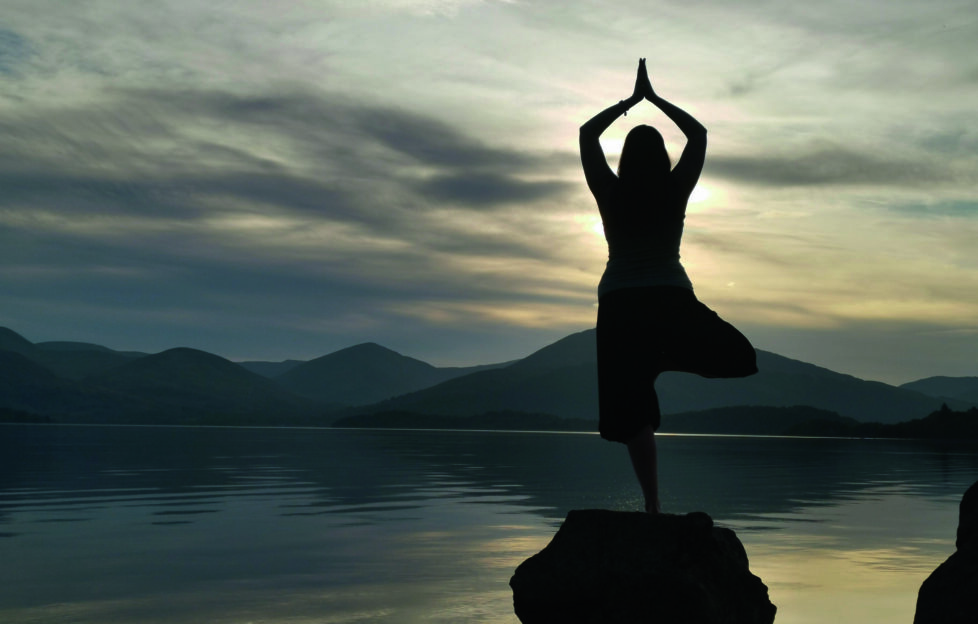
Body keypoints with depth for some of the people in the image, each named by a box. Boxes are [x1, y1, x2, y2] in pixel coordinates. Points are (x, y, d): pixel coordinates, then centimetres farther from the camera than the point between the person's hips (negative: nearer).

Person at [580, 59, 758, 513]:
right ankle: (666, 356, -11)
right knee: (738, 356, 17)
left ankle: (653, 505, -3)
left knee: (632, 409, 3)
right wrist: (655, 99, 20)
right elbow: (698, 134, 16)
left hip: (619, 306, 1)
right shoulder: (675, 193, 3)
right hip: (671, 300, -1)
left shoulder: (610, 194, 2)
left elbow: (587, 134, 14)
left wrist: (631, 100, 20)